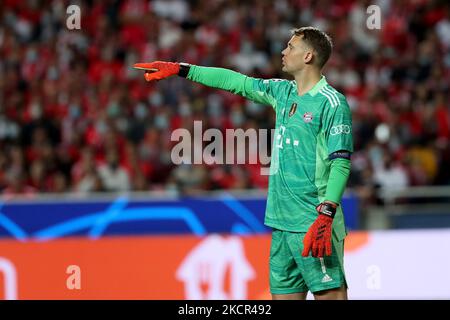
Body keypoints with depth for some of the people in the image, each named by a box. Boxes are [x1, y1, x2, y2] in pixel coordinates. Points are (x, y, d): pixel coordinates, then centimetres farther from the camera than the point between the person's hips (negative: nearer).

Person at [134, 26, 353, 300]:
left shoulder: (332, 102, -8)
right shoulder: (283, 92, 15)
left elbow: (341, 163, -14)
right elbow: (236, 82, 24)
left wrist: (325, 215, -23)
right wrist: (180, 70, 26)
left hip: (313, 223, -8)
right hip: (282, 221, 8)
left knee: (330, 293, -11)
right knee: (284, 293, 5)